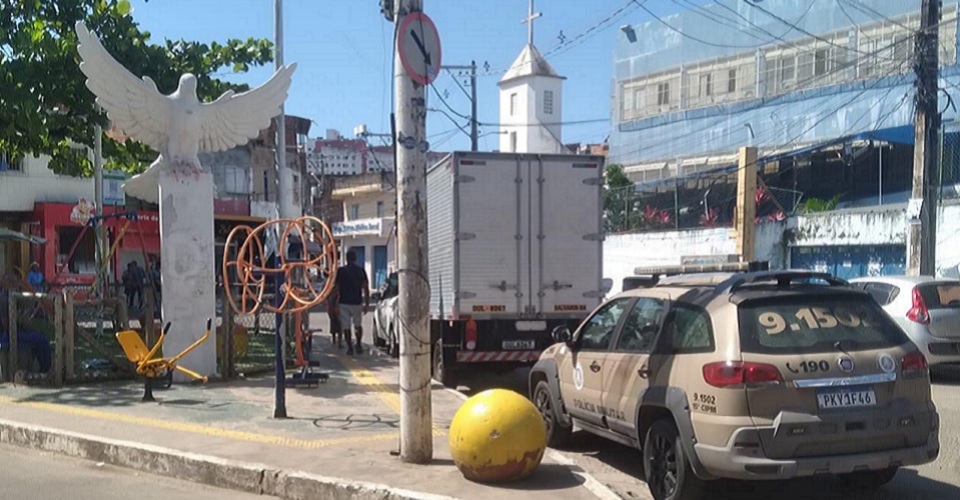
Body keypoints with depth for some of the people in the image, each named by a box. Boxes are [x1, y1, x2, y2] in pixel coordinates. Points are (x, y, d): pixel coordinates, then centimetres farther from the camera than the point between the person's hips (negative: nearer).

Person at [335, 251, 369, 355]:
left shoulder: (340, 271, -3)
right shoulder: (361, 271, 1)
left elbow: (336, 288, -3)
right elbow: (365, 288, -1)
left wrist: (336, 303, 5)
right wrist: (367, 303, 5)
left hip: (344, 302, -2)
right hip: (357, 302, 2)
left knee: (346, 326, 3)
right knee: (358, 325, 17)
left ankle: (350, 347, -1)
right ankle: (358, 345, 11)